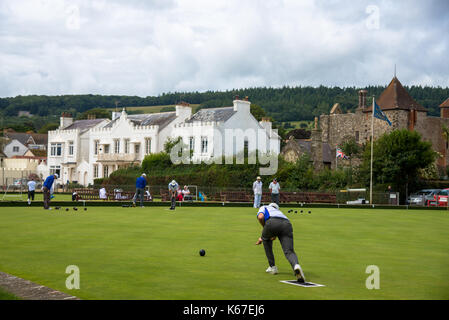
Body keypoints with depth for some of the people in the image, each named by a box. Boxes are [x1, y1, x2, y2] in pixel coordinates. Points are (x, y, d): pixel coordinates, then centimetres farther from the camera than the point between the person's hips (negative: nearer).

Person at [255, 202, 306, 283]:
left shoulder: (264, 207, 33)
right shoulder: (279, 212, 45)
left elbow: (260, 217, 6)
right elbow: (274, 237, 50)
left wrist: (265, 228, 22)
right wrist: (262, 239, 61)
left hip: (272, 223, -3)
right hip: (287, 224, 3)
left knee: (266, 238, 31)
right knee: (289, 252, -8)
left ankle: (272, 266, 30)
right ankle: (296, 266, -42)